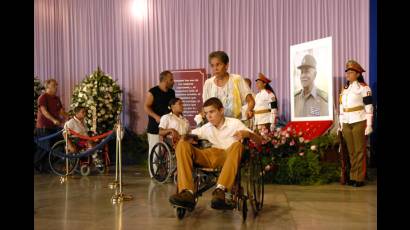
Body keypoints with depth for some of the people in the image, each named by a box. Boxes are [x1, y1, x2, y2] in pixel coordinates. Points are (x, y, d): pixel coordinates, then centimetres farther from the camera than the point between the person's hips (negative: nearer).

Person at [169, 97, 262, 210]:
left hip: (230, 156, -3)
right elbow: (187, 137, 20)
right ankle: (187, 192, -32)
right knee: (182, 145, -15)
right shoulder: (207, 128, 18)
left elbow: (259, 141, 2)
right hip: (211, 157, 3)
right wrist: (186, 138, -6)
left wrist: (247, 133, -21)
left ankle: (220, 190, -47)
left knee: (237, 145, -35)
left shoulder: (234, 123, 8)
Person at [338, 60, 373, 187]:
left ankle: (360, 178, 5)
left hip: (359, 123, -6)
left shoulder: (363, 88, -4)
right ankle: (353, 176, 16)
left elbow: (369, 107, -7)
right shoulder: (344, 89, 15)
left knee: (360, 151, -1)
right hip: (347, 124, 6)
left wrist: (369, 125, -13)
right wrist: (340, 124, 14)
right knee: (351, 151, 9)